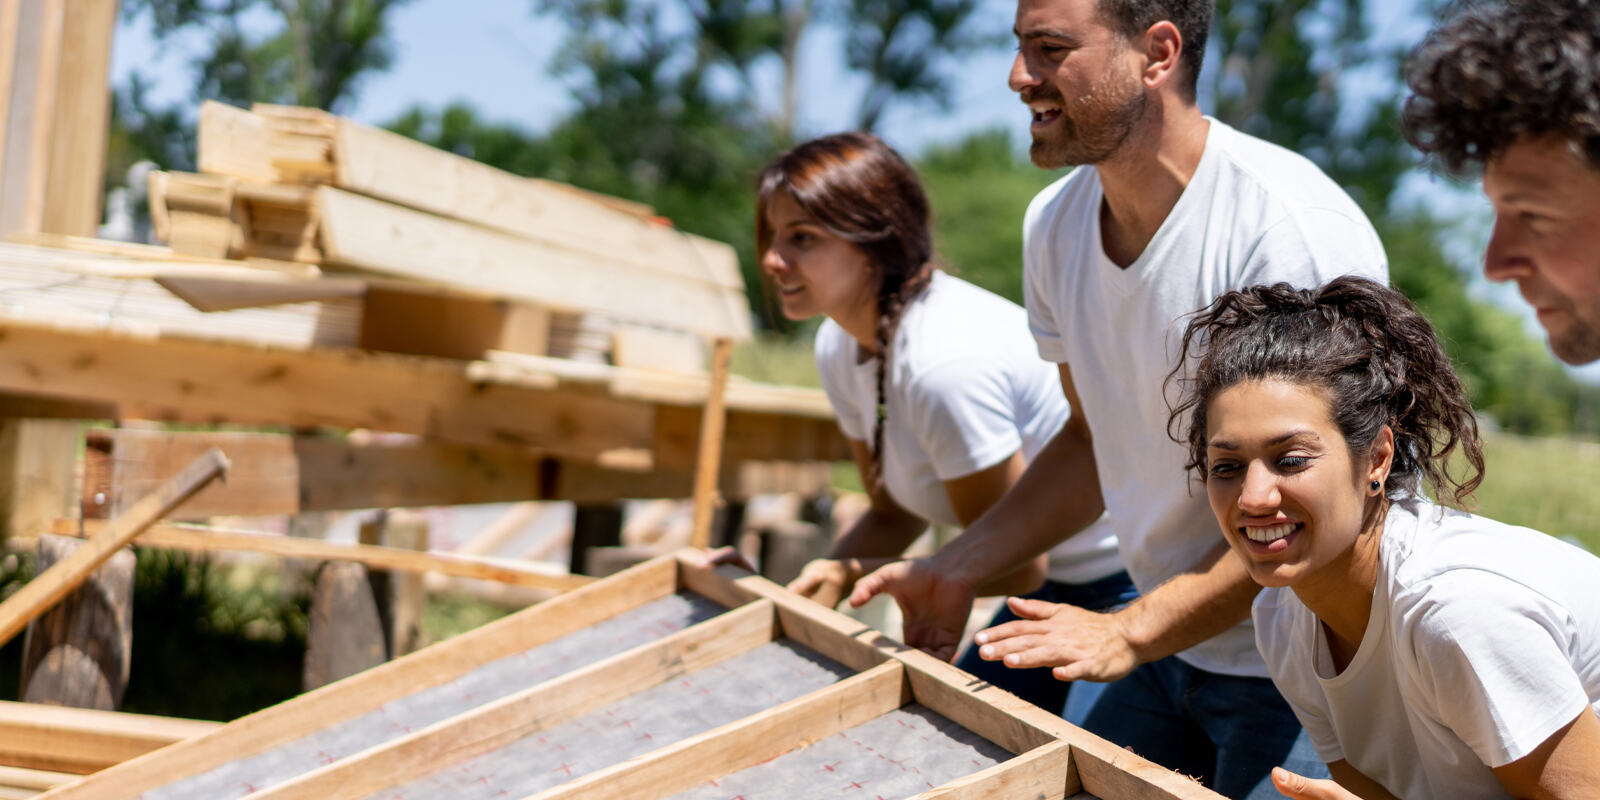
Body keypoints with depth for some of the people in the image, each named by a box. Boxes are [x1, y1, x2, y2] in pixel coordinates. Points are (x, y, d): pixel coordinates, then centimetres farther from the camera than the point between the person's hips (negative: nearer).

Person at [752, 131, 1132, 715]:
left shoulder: (945, 362, -32)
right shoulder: (840, 348, -4)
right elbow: (894, 513, 8)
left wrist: (853, 573, -17)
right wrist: (807, 589, -9)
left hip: (1130, 587, -9)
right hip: (1055, 582, 9)